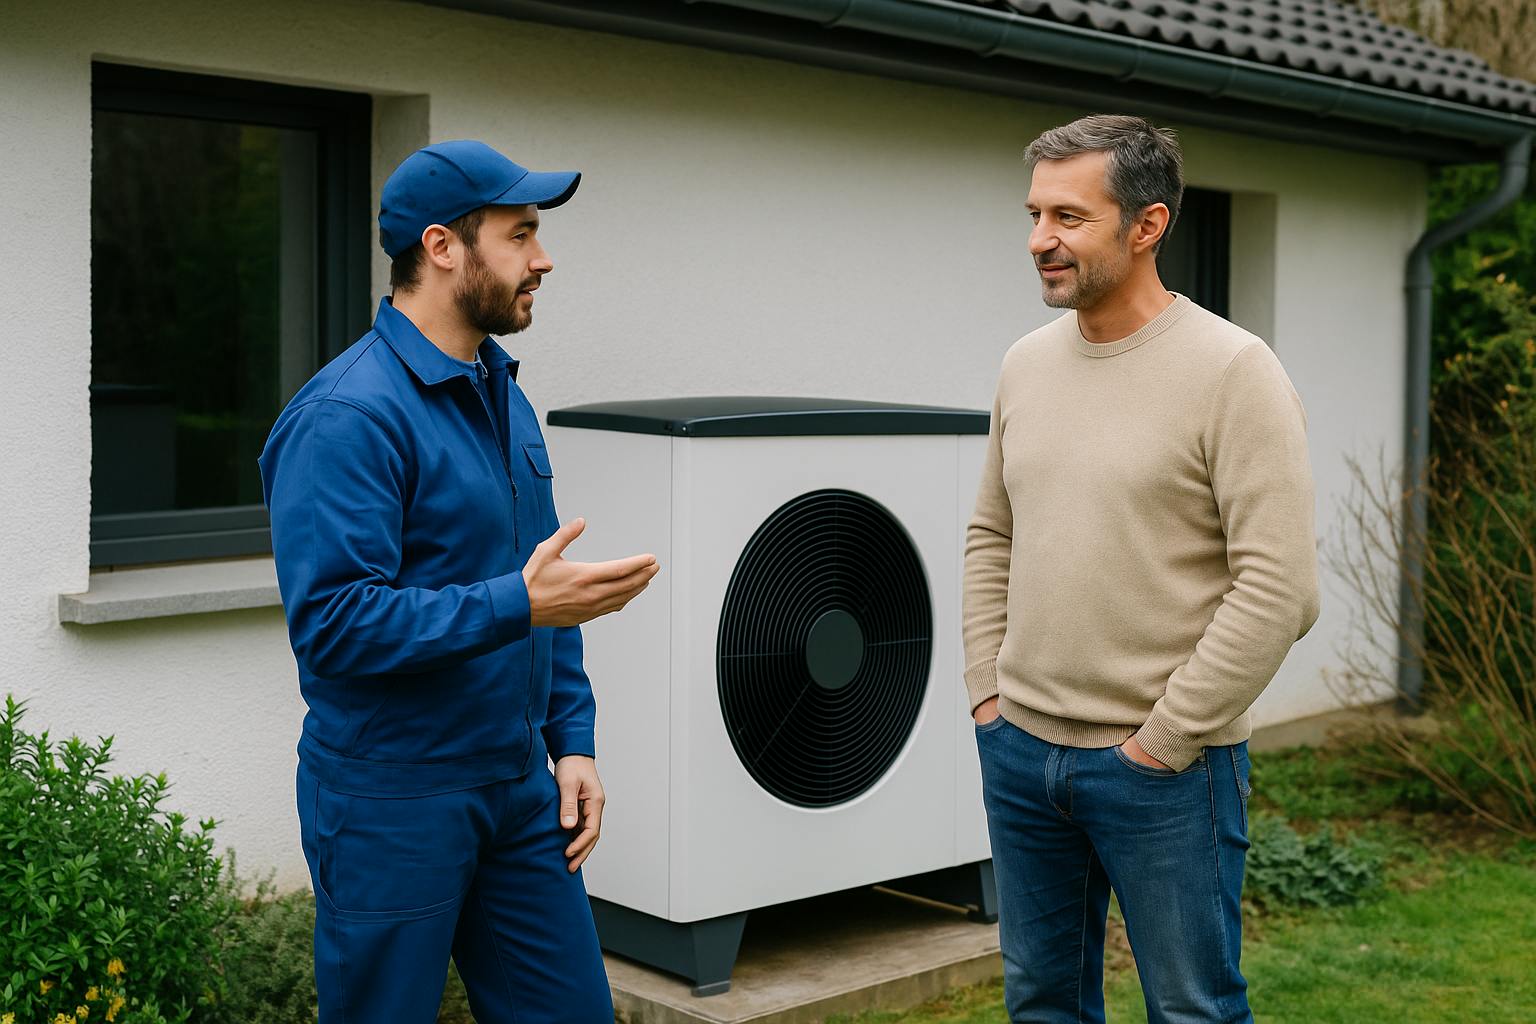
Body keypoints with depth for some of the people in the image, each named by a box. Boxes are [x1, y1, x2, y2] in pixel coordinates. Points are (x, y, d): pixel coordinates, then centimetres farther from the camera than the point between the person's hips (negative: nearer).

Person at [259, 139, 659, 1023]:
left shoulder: (504, 399, 11)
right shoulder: (349, 416, -18)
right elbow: (332, 621, -25)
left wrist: (573, 741, 10)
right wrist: (518, 605, -29)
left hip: (519, 789, 8)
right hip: (394, 804, -8)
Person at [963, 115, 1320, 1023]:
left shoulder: (1232, 371, -13)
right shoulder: (1027, 365, 7)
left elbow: (1280, 589, -18)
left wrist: (1164, 741, -15)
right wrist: (988, 694, 7)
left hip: (1164, 770, -6)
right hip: (1018, 749, 6)